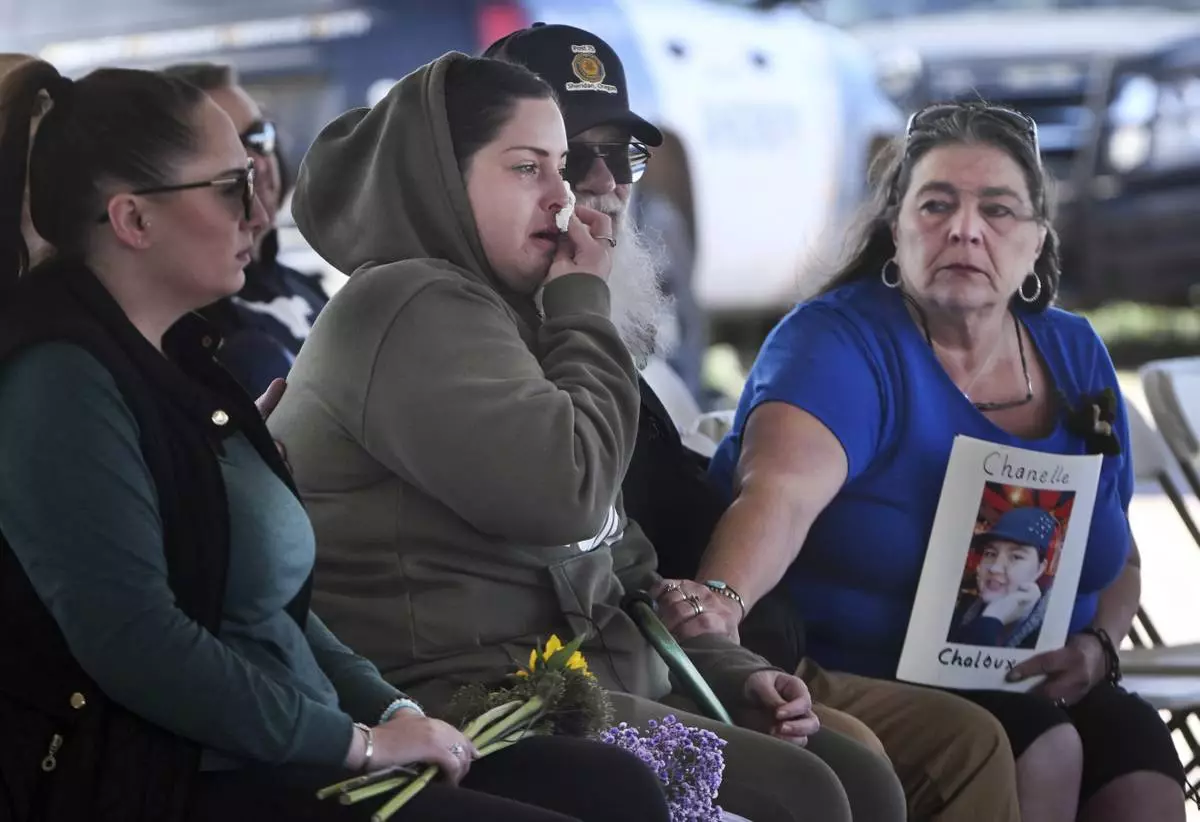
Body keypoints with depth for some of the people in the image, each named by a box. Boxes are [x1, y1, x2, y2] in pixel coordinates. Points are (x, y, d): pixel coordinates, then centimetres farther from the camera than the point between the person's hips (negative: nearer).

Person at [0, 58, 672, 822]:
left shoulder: (168, 357, 16)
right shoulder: (63, 381, -15)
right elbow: (136, 642, -23)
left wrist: (390, 710, 5)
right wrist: (359, 740, -15)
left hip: (281, 752, 10)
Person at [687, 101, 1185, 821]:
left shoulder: (1075, 357, 10)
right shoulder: (841, 343, -11)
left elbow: (1119, 558, 19)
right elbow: (783, 489, -31)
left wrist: (1097, 646, -3)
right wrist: (718, 602, -51)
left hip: (1036, 689, 5)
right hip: (854, 684, -5)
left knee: (1135, 739, -25)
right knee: (1041, 749, -30)